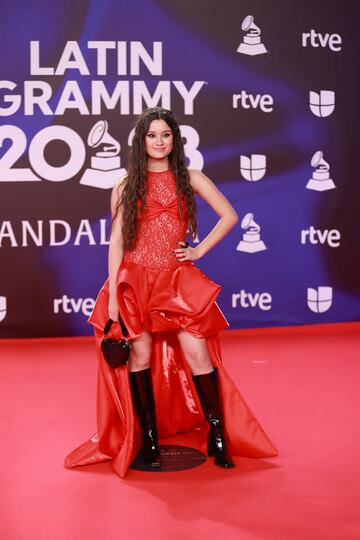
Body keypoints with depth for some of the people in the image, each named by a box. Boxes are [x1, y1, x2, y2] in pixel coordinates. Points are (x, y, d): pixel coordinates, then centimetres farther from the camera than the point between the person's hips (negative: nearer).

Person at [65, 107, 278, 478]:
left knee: (197, 353, -9)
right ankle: (149, 439, 15)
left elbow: (229, 216, 8)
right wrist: (112, 295, -3)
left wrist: (200, 249, 2)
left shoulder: (189, 178, 6)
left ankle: (218, 435, 4)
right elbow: (116, 242, 3)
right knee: (140, 356, 1)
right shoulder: (125, 186, 6)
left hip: (178, 280, 0)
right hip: (136, 281, 1)